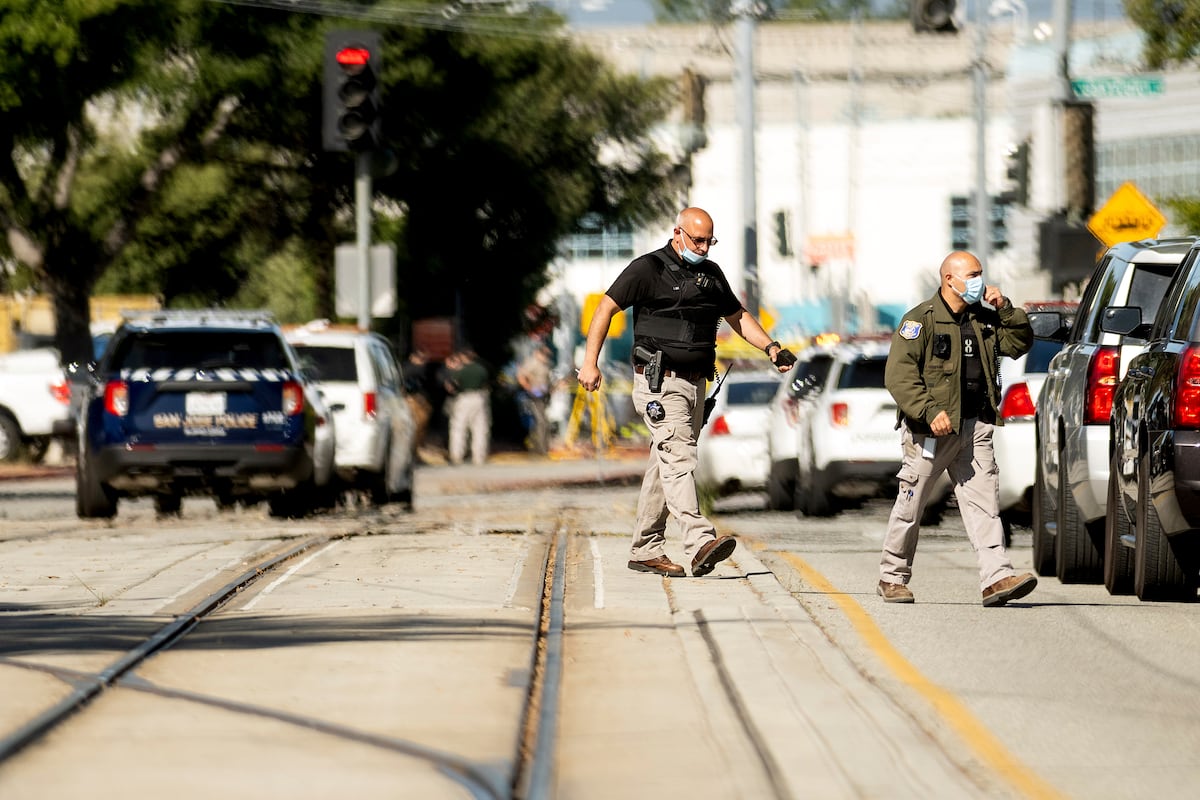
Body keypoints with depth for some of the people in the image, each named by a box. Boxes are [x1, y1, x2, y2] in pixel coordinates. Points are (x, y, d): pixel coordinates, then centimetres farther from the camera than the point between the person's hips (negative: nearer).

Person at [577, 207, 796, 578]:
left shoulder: (711, 274, 15)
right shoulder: (647, 269, -4)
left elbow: (738, 316, 26)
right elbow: (605, 309, -4)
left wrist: (771, 347, 11)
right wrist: (590, 363, -11)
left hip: (695, 382, 7)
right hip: (659, 382, -7)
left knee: (667, 464, 9)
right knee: (678, 456, -19)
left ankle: (645, 550, 15)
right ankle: (699, 543, -32)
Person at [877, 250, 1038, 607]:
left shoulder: (984, 320, 15)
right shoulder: (921, 320, -6)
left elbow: (1019, 343, 19)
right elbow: (898, 374, -14)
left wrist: (1006, 310, 4)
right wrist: (930, 411, -24)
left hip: (975, 428, 5)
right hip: (932, 431, -5)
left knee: (984, 503, -6)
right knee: (910, 506, 4)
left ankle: (997, 577, -14)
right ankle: (892, 577, 17)